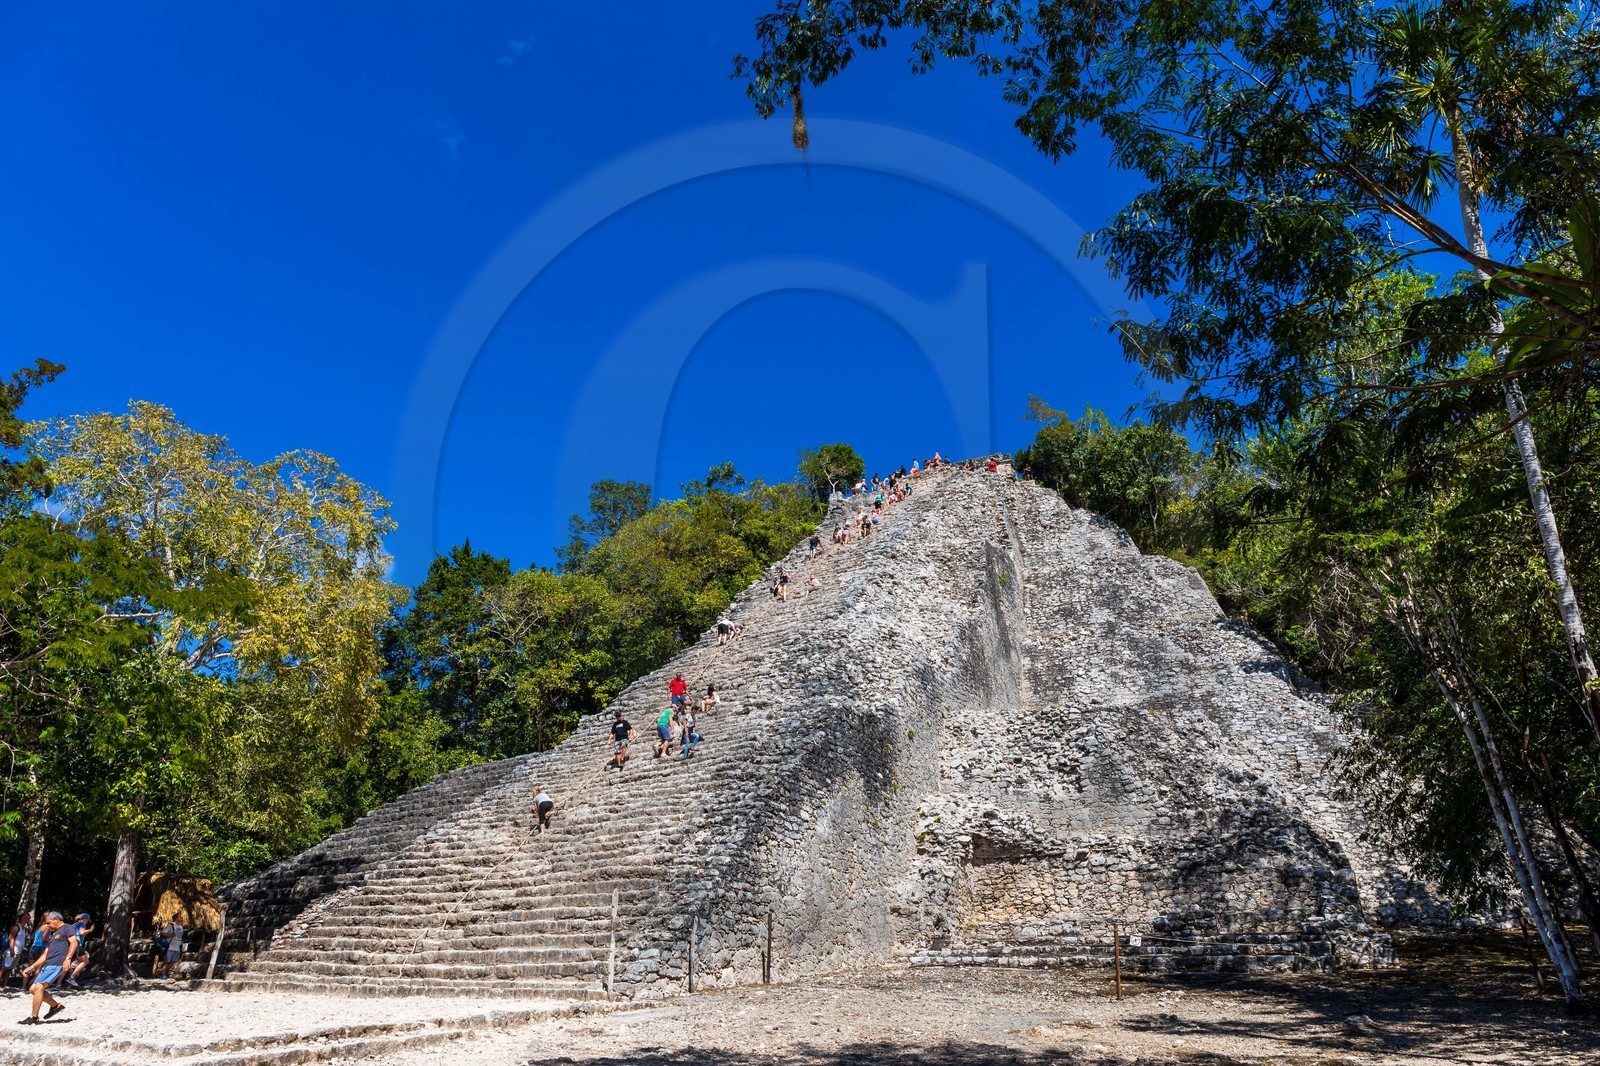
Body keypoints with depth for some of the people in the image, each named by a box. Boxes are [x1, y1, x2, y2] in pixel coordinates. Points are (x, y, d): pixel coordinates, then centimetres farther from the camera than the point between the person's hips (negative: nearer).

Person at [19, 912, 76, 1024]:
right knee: (33, 989, 6)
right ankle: (56, 1005, 15)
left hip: (57, 964, -10)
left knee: (38, 987, -18)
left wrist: (68, 958, -27)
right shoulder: (53, 934, 28)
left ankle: (34, 1018, -11)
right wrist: (31, 967, 24)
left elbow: (74, 942, -16)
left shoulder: (67, 928, -1)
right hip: (48, 965, 10)